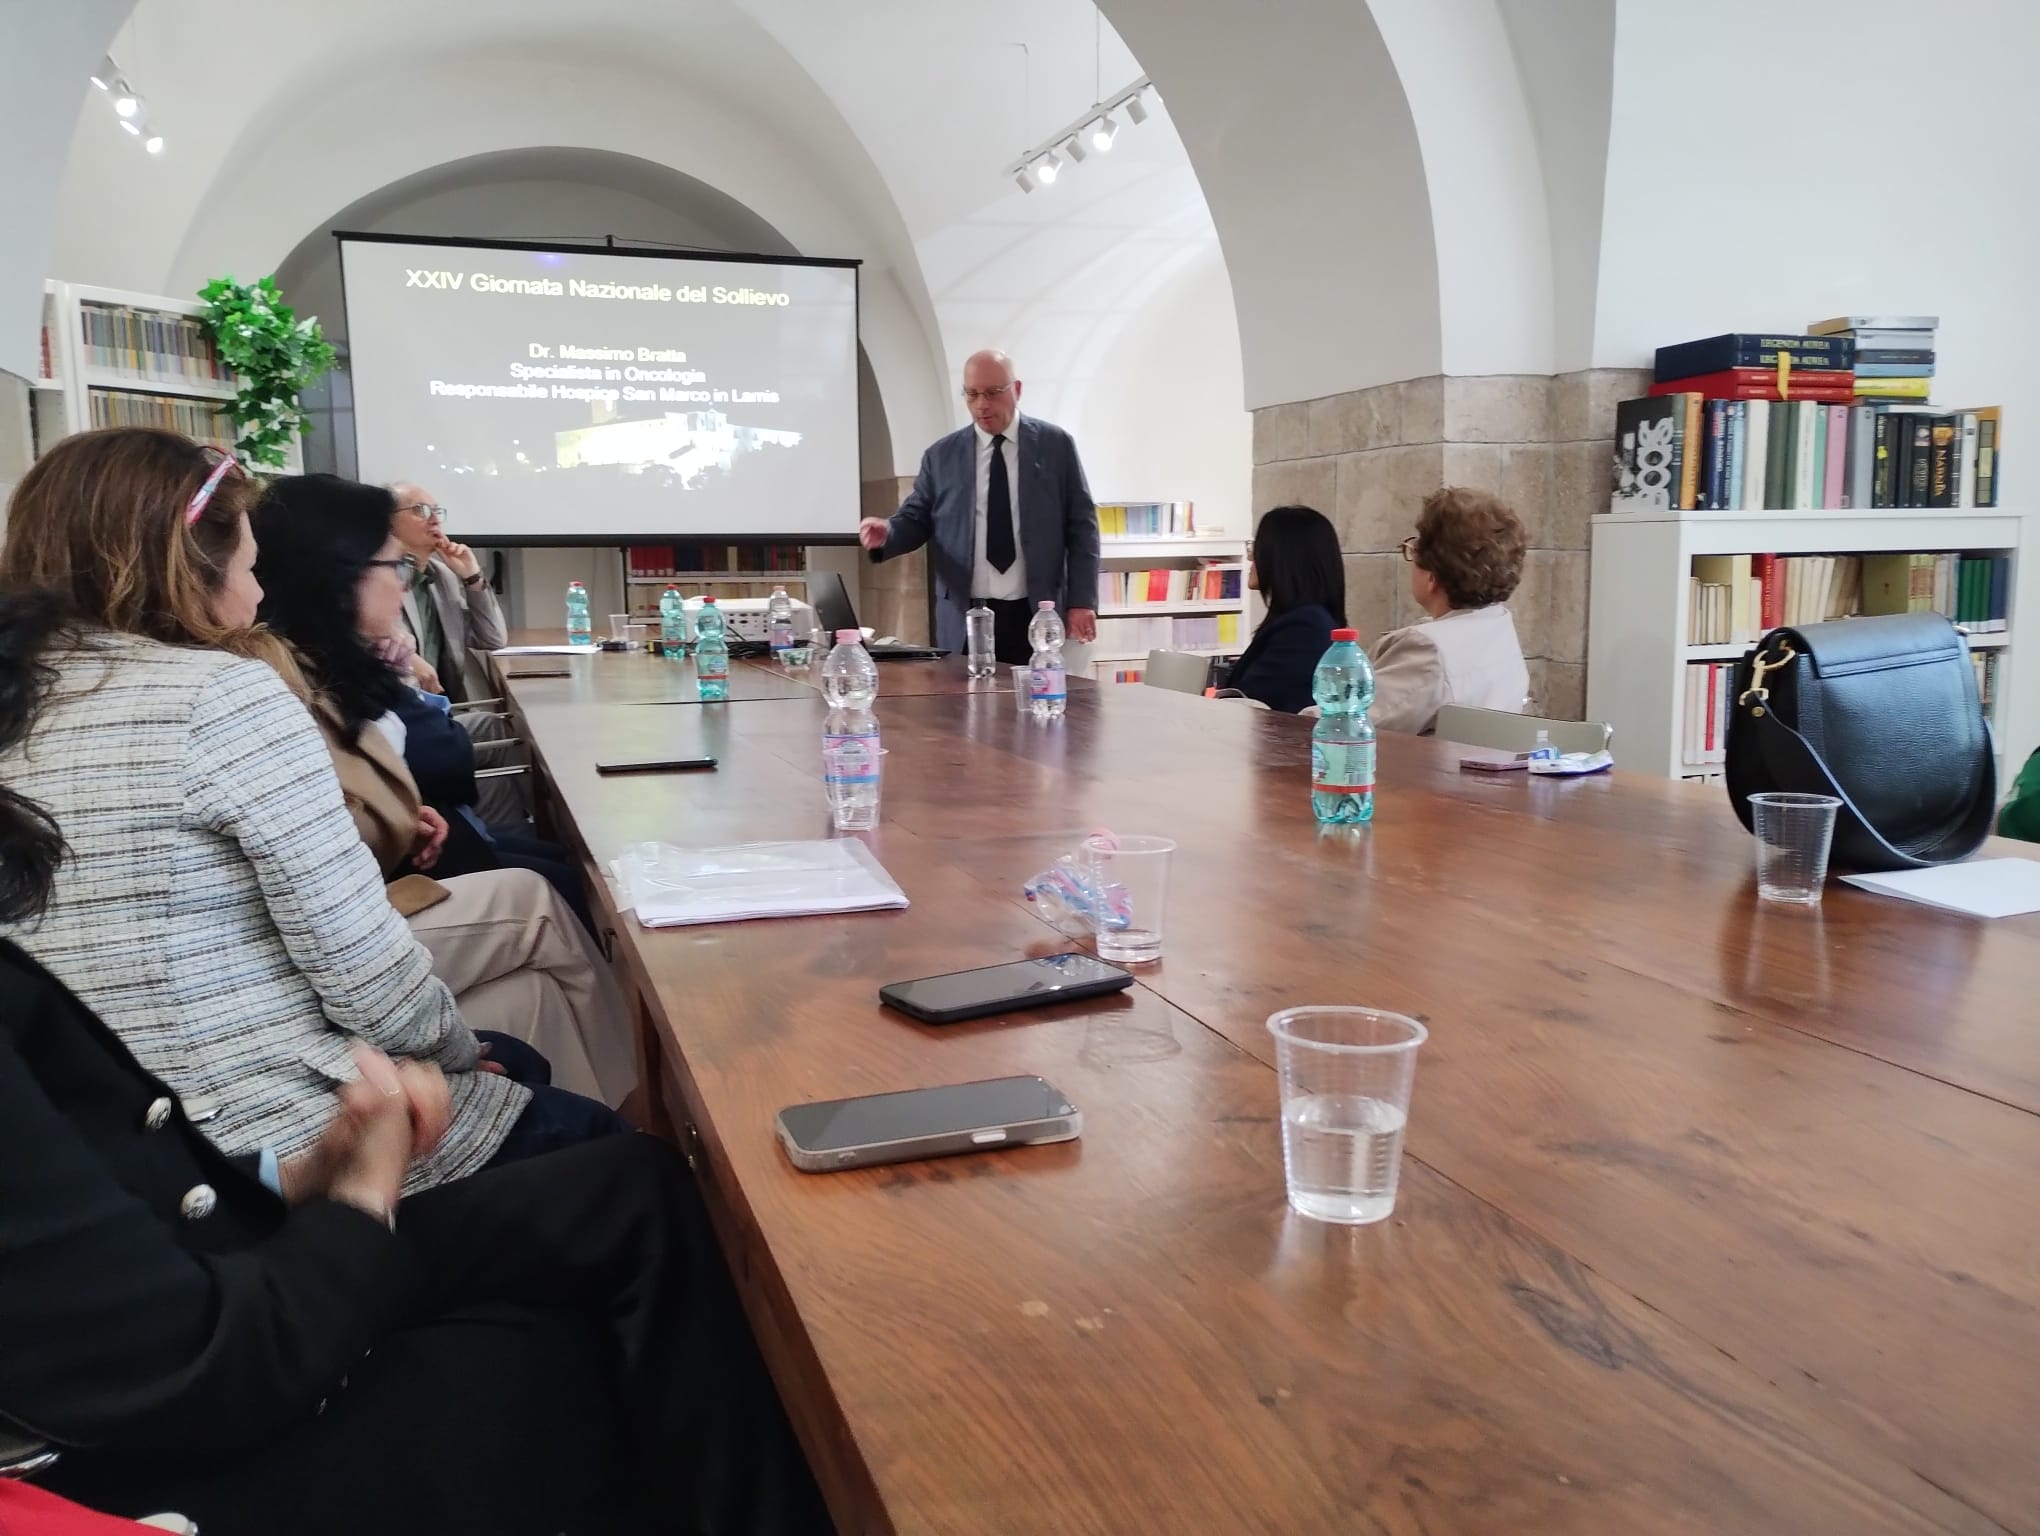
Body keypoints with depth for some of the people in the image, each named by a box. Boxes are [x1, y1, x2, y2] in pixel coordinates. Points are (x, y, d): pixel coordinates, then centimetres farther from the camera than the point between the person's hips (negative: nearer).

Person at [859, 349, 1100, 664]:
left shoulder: (1056, 444, 5)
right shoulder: (942, 455, 9)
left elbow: (1081, 526, 4)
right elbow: (915, 519, 10)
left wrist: (1082, 601, -4)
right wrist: (887, 533, -14)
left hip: (1036, 616, -1)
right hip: (965, 619, 1)